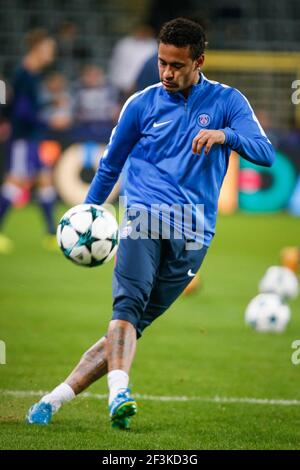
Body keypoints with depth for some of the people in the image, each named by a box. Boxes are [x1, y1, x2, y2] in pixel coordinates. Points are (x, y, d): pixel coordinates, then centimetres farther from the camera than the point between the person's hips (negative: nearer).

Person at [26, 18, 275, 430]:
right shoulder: (143, 104, 12)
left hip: (193, 235, 0)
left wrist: (224, 135, -20)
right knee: (128, 306, -26)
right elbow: (110, 165, 23)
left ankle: (56, 399, -3)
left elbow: (265, 153, -2)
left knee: (134, 323, -6)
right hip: (145, 218, 0)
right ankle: (119, 393, -42)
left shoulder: (227, 102, 9)